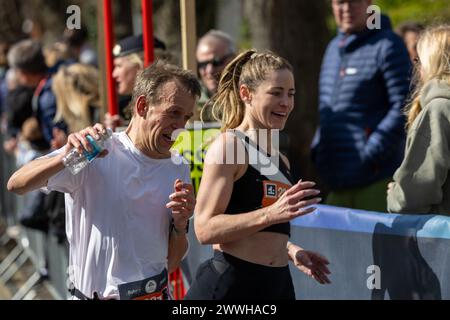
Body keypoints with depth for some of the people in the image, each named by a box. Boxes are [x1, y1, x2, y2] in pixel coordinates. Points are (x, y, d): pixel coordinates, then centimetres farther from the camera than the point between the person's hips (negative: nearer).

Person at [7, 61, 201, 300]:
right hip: (89, 293, -4)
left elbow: (171, 262, 7)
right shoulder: (97, 154, -12)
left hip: (154, 293, 4)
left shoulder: (178, 170, 3)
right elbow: (16, 185, -19)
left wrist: (180, 226, -12)